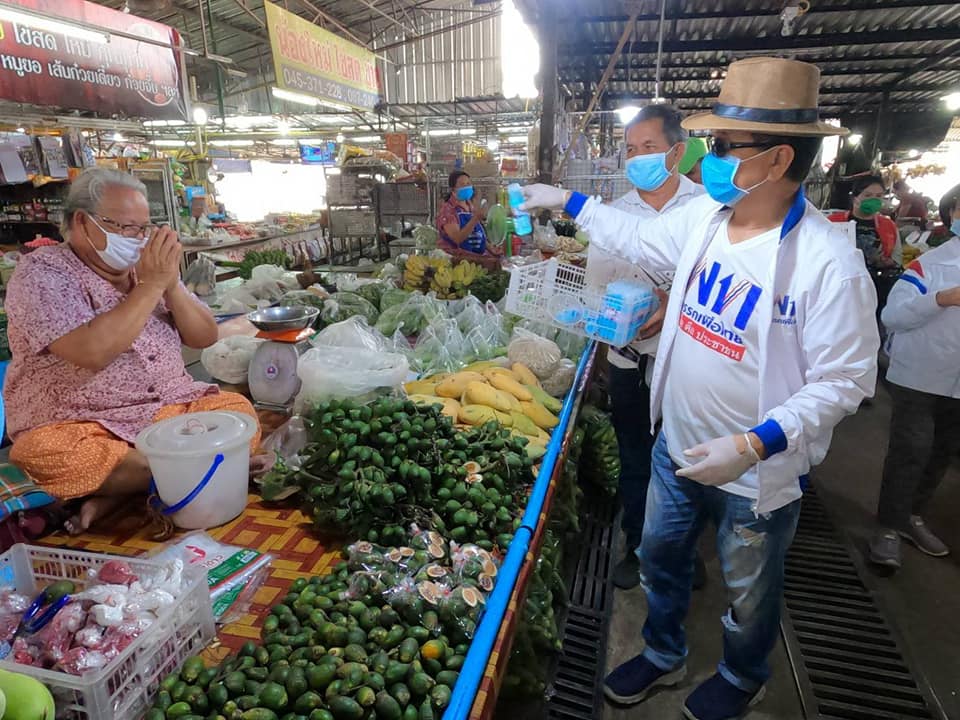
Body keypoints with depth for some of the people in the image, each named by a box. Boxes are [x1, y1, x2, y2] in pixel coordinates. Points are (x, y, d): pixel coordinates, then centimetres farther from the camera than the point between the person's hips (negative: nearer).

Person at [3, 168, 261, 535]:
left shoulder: (146, 267, 8)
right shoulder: (41, 272, -9)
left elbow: (204, 337, 2)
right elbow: (93, 352, -26)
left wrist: (171, 284, -13)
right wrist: (152, 284, -21)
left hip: (170, 410, 5)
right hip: (78, 429, -4)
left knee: (237, 409, -17)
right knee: (46, 454, -34)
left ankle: (116, 493, -18)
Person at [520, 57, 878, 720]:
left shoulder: (829, 262, -25)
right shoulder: (702, 217, -5)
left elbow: (843, 381, -20)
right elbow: (640, 239, 13)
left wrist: (753, 446, -30)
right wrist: (566, 201, 16)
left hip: (758, 473, -5)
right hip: (678, 447, 6)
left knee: (749, 593, 22)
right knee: (660, 559, 24)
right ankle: (664, 655, 53)